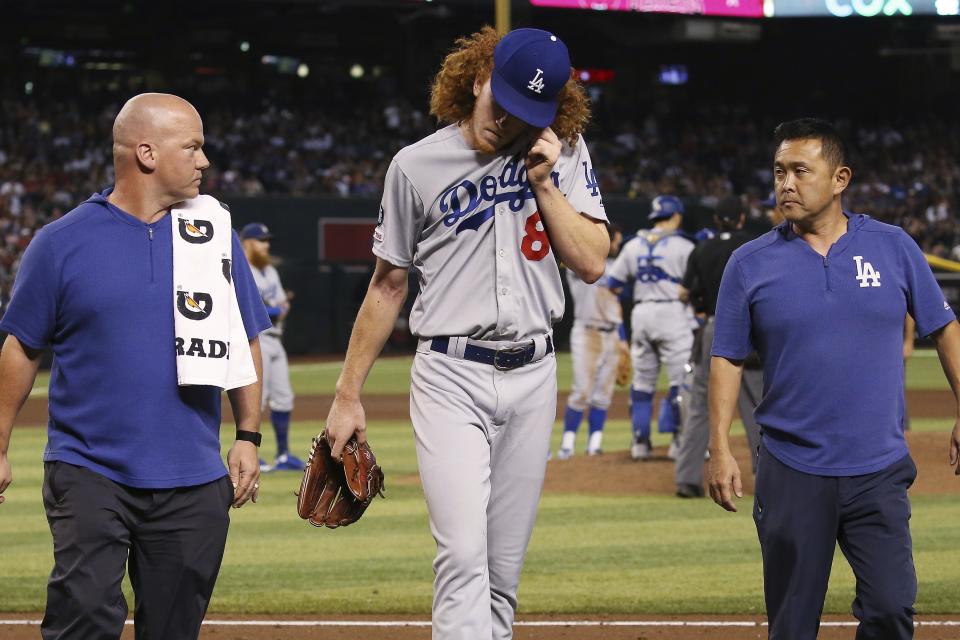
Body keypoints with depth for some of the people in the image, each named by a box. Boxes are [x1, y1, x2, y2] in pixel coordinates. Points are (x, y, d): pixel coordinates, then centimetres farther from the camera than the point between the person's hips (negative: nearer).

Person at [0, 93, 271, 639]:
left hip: (193, 483, 3)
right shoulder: (62, 242, 0)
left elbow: (245, 344, 14)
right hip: (88, 472, -3)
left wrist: (248, 438, 6)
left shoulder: (215, 238, 8)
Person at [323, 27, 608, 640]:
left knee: (504, 571, 7)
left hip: (533, 377, 3)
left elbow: (592, 262, -2)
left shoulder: (564, 154, 5)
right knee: (463, 556, -18)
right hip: (452, 378, -3)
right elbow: (388, 286, 7)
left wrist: (544, 182, -10)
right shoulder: (418, 164, 0)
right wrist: (348, 395, 7)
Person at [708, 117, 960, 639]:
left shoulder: (893, 247, 2)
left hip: (879, 473, 0)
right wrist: (720, 449, -4)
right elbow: (728, 358, 3)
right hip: (792, 474, 0)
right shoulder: (750, 264, 1)